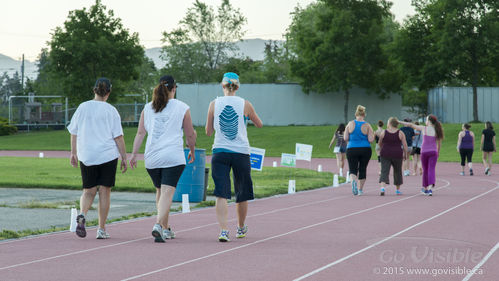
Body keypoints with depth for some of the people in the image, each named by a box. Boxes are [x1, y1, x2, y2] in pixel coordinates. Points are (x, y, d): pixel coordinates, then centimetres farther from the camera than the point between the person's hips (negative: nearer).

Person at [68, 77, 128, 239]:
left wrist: (73, 153, 19)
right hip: (108, 155, -2)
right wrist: (124, 158, 1)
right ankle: (101, 230, 6)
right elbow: (118, 137, -5)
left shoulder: (82, 107, 4)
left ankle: (82, 215, -17)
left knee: (89, 191, 12)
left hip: (86, 156, 2)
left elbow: (74, 133, 9)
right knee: (104, 191, 5)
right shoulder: (110, 110, -4)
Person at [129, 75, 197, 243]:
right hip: (173, 157, -4)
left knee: (160, 191, 18)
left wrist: (134, 154, 7)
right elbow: (190, 135, 7)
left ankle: (166, 229, 26)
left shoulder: (148, 108, 10)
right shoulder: (182, 108, 1)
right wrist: (192, 151, 22)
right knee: (167, 192, -9)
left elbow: (140, 133, 5)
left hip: (152, 158, 4)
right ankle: (158, 225, -27)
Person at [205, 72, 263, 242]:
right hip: (241, 153, 0)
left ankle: (223, 230, -20)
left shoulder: (214, 104, 0)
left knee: (221, 194, -4)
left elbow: (208, 132, 7)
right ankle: (241, 228, 31)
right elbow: (259, 125, 14)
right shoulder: (245, 104, -2)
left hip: (219, 153, 0)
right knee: (242, 194, 16)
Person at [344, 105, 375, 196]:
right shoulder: (367, 126, -5)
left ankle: (353, 181, -30)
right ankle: (360, 190, 20)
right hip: (365, 150, 0)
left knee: (352, 170, 2)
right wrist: (372, 134, 11)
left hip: (352, 150, 0)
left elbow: (345, 138, -3)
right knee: (362, 170, 14)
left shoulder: (350, 124, -3)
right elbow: (371, 140, -9)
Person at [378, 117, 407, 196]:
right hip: (397, 155, 1)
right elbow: (405, 145, -3)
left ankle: (382, 188, -25)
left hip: (385, 154, -1)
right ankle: (398, 190, 25)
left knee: (384, 171, -4)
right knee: (397, 171, 16)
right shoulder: (400, 133, -2)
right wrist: (405, 154, 9)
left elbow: (380, 144, 10)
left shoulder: (384, 133, -1)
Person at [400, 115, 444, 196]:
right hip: (433, 152, 1)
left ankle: (425, 188, 28)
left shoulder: (424, 128, -2)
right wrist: (438, 153, 23)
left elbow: (411, 125, 5)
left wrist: (400, 122, 14)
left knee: (425, 170, 14)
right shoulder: (437, 131, 4)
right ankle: (430, 188, -25)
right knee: (431, 170, -6)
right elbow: (439, 143, 9)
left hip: (424, 152, -1)